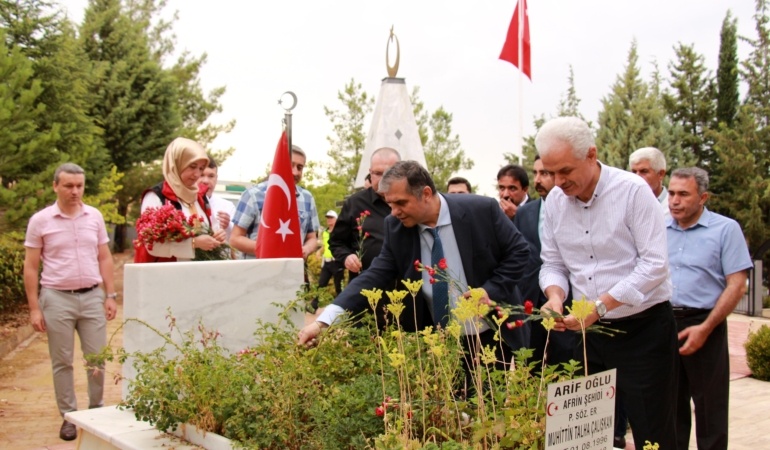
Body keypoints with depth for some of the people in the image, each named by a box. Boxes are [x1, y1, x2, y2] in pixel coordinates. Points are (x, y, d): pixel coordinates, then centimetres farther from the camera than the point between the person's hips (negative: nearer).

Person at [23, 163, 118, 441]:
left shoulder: (94, 217, 5)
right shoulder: (40, 221, -3)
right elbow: (30, 267, -1)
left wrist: (110, 296, 5)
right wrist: (34, 308, -5)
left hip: (92, 296, 2)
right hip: (57, 298, -2)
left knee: (97, 358, 5)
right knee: (62, 362, 6)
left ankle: (97, 410, 22)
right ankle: (68, 416, 18)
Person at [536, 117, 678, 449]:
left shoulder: (633, 190, -14)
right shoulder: (554, 201, 3)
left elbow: (654, 265, -17)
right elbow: (552, 263, 10)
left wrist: (599, 306, -23)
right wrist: (555, 295, -12)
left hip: (643, 330, -5)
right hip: (592, 333, 5)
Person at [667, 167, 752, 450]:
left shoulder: (726, 229, -4)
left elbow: (736, 286, -8)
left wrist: (705, 329, -14)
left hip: (704, 324, -4)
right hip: (663, 324, 4)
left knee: (710, 409, 5)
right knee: (671, 404, 13)